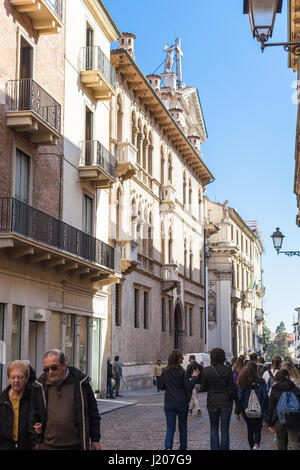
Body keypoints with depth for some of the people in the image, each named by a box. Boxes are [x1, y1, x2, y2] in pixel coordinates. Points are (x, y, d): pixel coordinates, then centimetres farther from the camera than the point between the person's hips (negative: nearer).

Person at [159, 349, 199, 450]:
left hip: (169, 403, 2)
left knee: (170, 428, 3)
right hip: (182, 403, -2)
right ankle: (183, 448, 22)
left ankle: (168, 447, -18)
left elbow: (161, 387, 8)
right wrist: (193, 377, 0)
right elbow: (189, 387, -13)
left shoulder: (165, 371, -1)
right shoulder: (181, 372, -12)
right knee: (183, 427, 15)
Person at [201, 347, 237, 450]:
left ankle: (214, 448, 10)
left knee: (214, 428, 16)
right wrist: (236, 399, 5)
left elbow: (203, 388, 0)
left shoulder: (206, 370, -6)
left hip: (212, 403, 1)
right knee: (225, 429, 8)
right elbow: (232, 388, -8)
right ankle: (224, 448, 9)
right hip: (226, 403, -1)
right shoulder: (227, 370, -10)